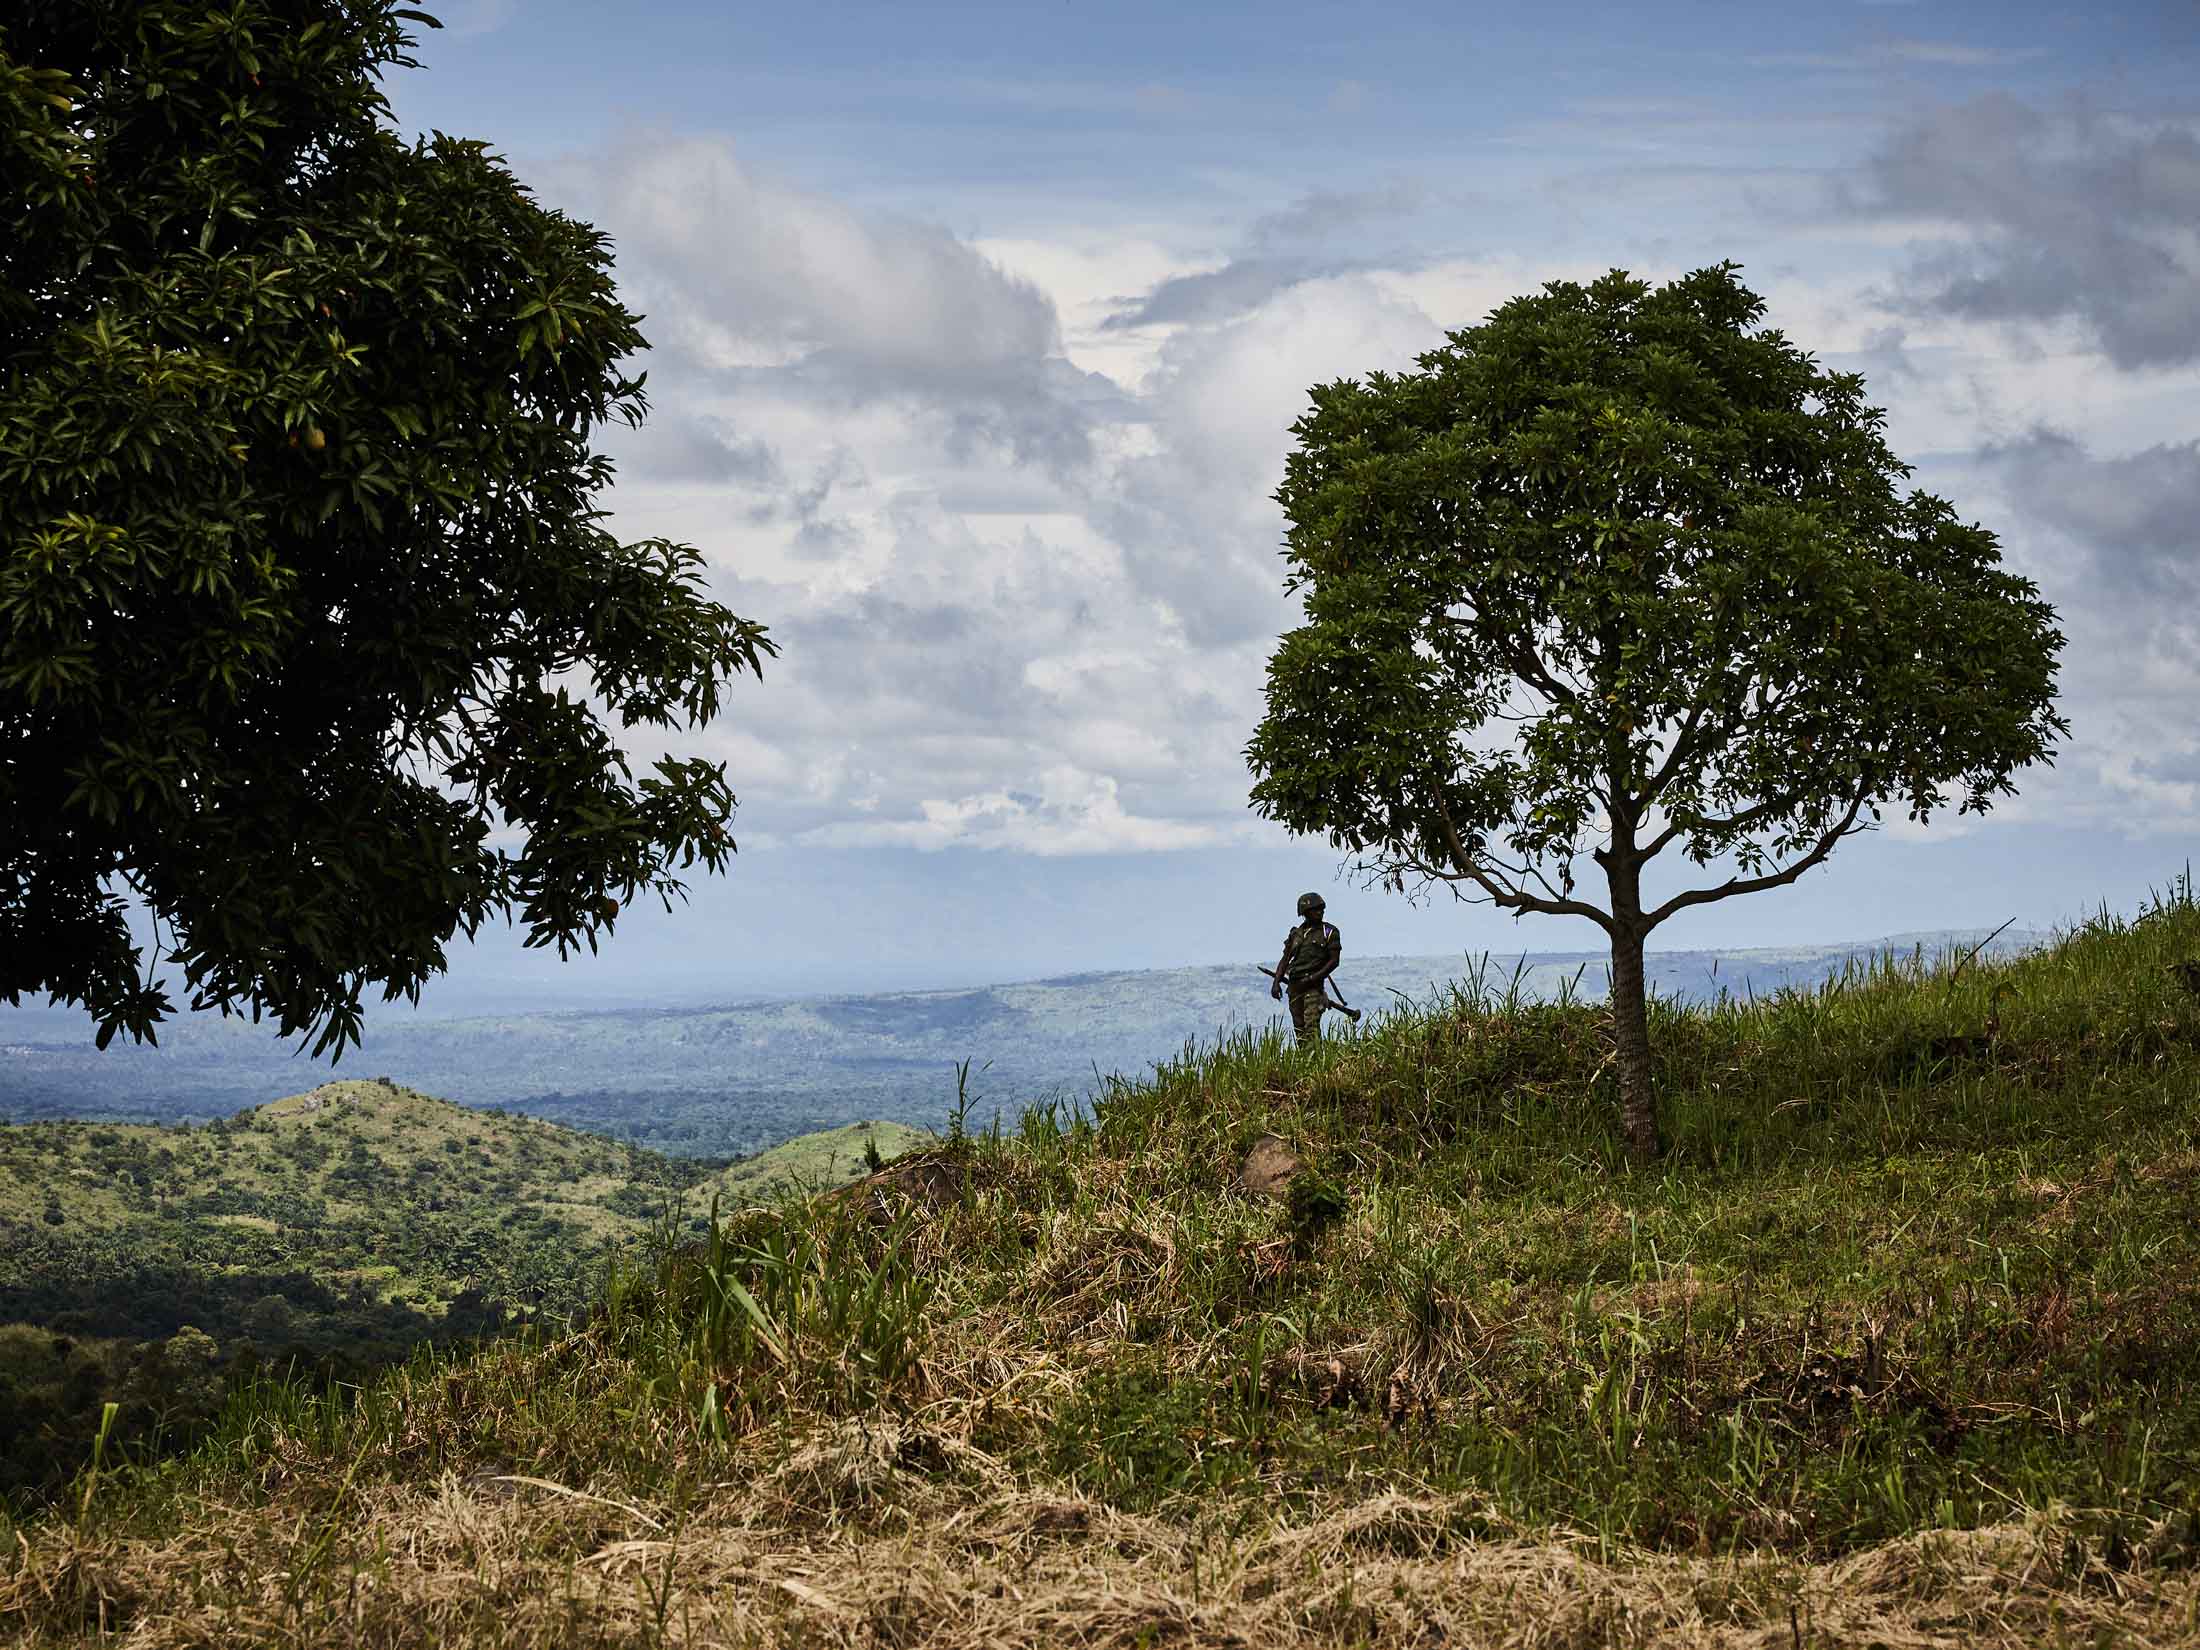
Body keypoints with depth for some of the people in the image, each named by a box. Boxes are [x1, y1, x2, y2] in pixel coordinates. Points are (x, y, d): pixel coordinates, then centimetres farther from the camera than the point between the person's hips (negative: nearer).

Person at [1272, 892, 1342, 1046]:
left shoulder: (1329, 932, 2)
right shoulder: (1296, 933, 15)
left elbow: (1334, 960, -3)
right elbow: (1285, 960, 14)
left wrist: (1313, 978, -12)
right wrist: (1276, 982, 0)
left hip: (1313, 985, -5)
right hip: (1294, 984, 5)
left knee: (1311, 1024, -18)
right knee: (1299, 1026, 6)